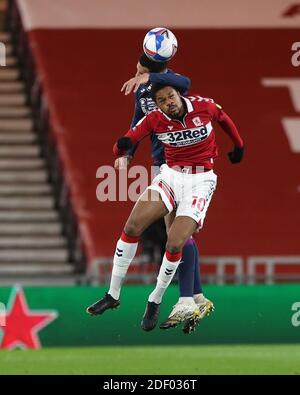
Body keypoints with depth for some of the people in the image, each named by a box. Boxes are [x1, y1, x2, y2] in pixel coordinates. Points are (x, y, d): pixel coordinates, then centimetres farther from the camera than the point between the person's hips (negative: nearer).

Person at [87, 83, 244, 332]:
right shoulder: (155, 119, -9)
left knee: (175, 244, -16)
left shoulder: (203, 106, -11)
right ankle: (113, 295, 4)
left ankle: (156, 302, 6)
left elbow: (224, 119, 11)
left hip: (200, 181, -3)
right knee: (132, 228, -10)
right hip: (171, 174, 3)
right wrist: (122, 146, -39)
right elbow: (126, 143, -14)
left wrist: (239, 146, 25)